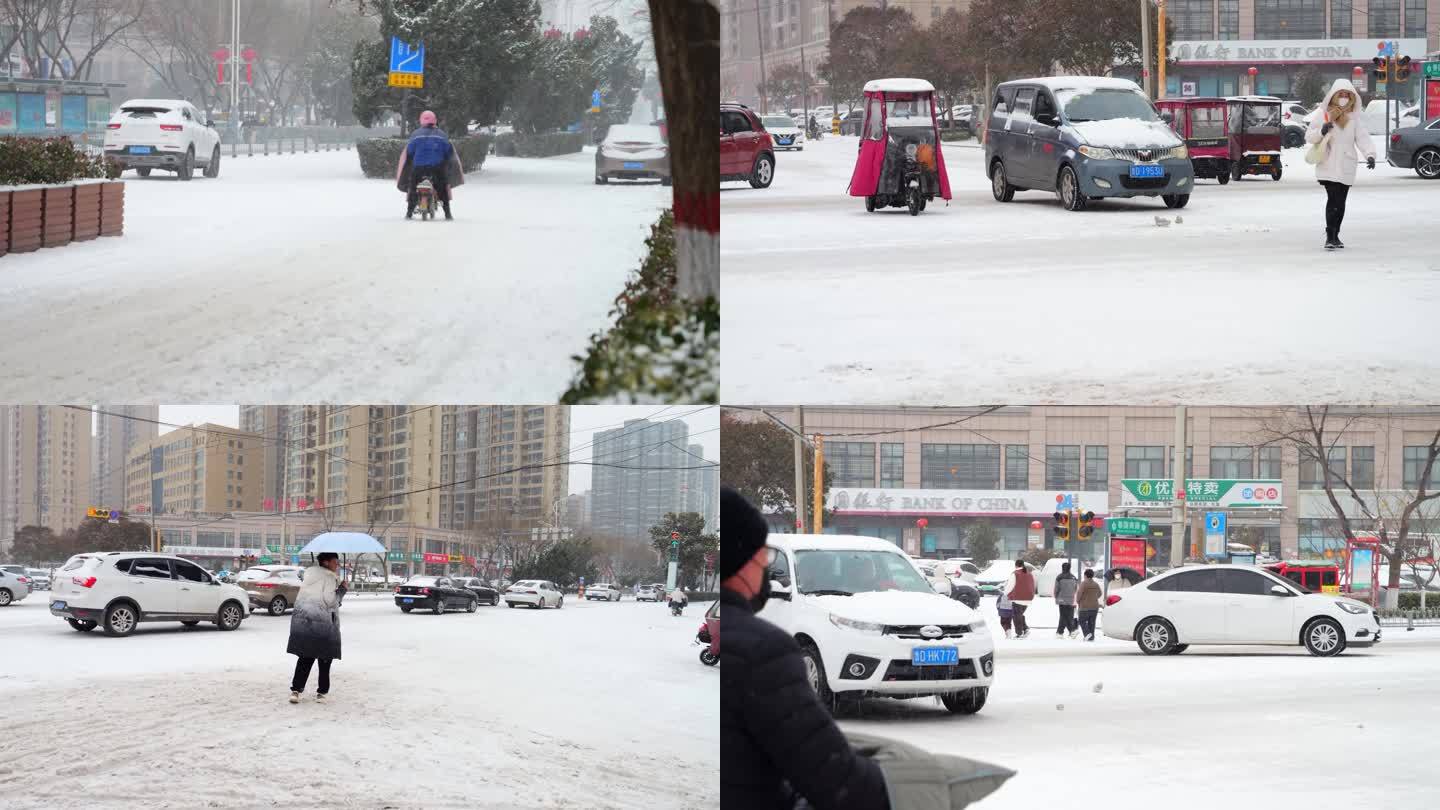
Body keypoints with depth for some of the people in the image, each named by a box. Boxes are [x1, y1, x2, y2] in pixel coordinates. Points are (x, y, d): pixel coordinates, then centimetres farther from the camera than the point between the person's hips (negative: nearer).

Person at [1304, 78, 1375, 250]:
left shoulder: (1354, 118, 10)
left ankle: (1335, 236, 20)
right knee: (1333, 199, -15)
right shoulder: (1323, 115, 3)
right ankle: (1330, 237, -17)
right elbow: (1309, 136, 3)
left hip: (1346, 167, 3)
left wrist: (1370, 154, -17)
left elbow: (1362, 138, 0)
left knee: (1340, 202, 9)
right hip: (1328, 166, -3)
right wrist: (1321, 132, -18)